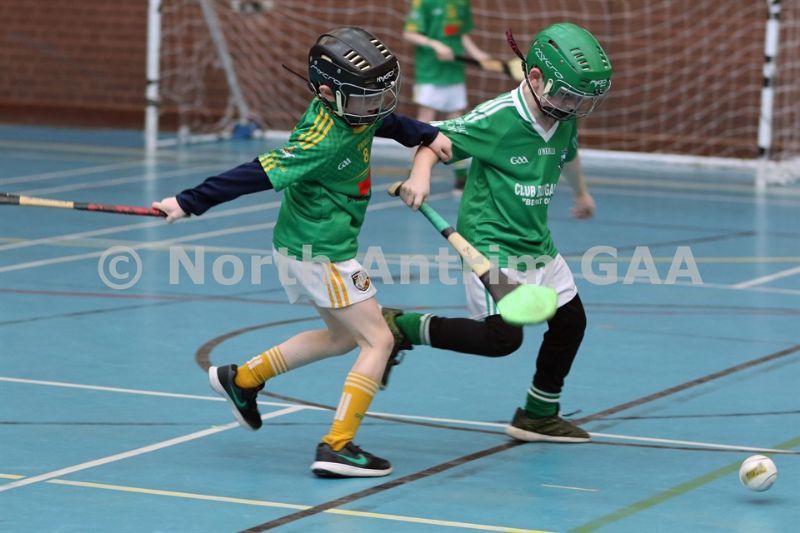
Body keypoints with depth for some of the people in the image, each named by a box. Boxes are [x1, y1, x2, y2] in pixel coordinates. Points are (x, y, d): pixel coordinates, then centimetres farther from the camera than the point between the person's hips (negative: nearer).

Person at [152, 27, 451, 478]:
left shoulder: (354, 112, 0)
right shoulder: (323, 143, -27)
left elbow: (385, 120, 25)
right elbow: (260, 174, -28)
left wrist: (427, 136, 10)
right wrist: (190, 203, -27)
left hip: (305, 246, 10)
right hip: (320, 252, -10)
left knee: (343, 335, 25)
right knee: (378, 341, -7)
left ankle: (243, 378, 31)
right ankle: (337, 447, -11)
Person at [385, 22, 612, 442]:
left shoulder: (564, 121, 2)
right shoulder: (496, 118, -21)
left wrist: (580, 192, 44)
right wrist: (420, 175, -38)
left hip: (537, 243, 9)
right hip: (490, 241, -9)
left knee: (571, 321, 13)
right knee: (503, 336, -19)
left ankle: (539, 415, 31)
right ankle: (403, 328, -2)